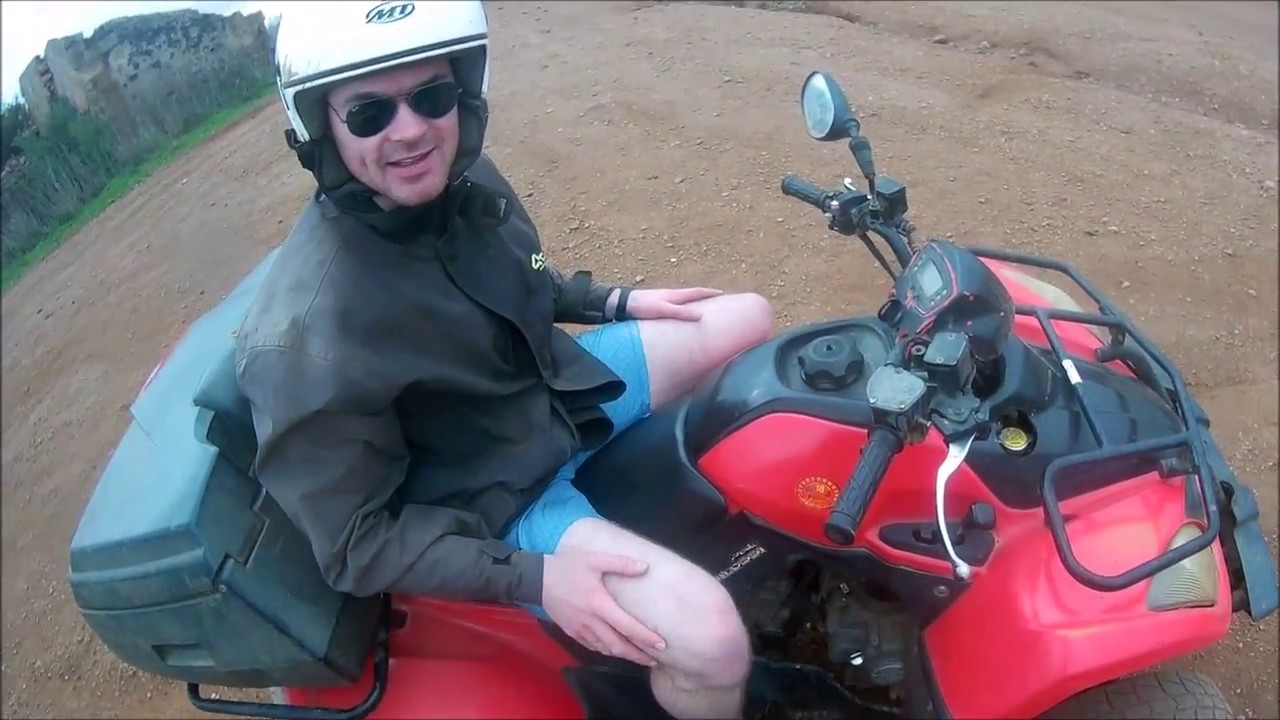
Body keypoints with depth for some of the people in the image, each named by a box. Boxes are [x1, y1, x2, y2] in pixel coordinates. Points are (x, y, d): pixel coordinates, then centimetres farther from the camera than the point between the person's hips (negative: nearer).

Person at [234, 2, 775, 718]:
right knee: (712, 641, -25)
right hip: (493, 499, -7)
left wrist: (617, 301, 9)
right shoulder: (307, 338, -31)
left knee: (750, 319, 12)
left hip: (556, 383, 8)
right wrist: (532, 578, -27)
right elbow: (354, 538, -22)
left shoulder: (464, 178, -8)